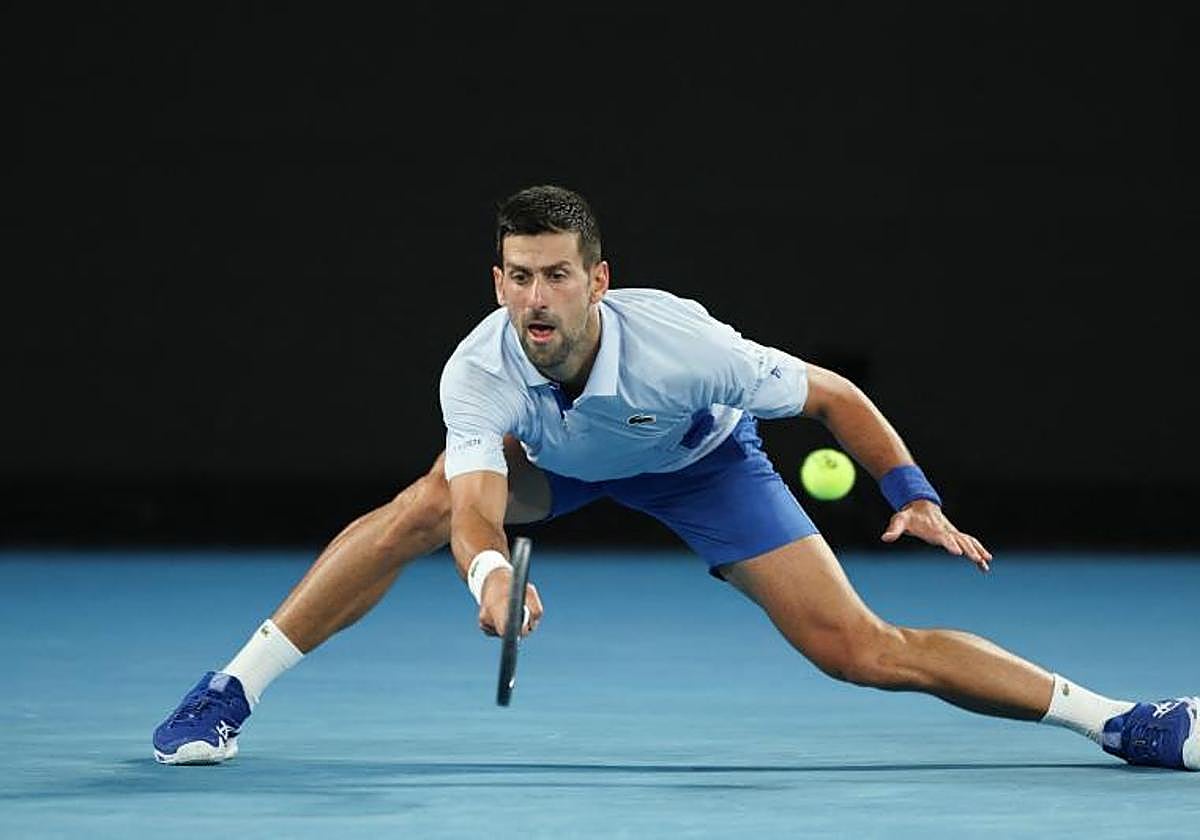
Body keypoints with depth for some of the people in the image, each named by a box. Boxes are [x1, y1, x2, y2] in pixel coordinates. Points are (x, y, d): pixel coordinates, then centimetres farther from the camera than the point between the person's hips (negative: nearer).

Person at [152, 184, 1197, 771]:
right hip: (552, 454, 2)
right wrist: (490, 571, -69)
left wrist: (914, 495, -32)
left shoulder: (679, 343, -39)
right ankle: (231, 692, -13)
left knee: (864, 651, -13)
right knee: (414, 513, -27)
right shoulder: (481, 374, -35)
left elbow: (832, 395, -25)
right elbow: (476, 512, -46)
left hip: (699, 456, -2)